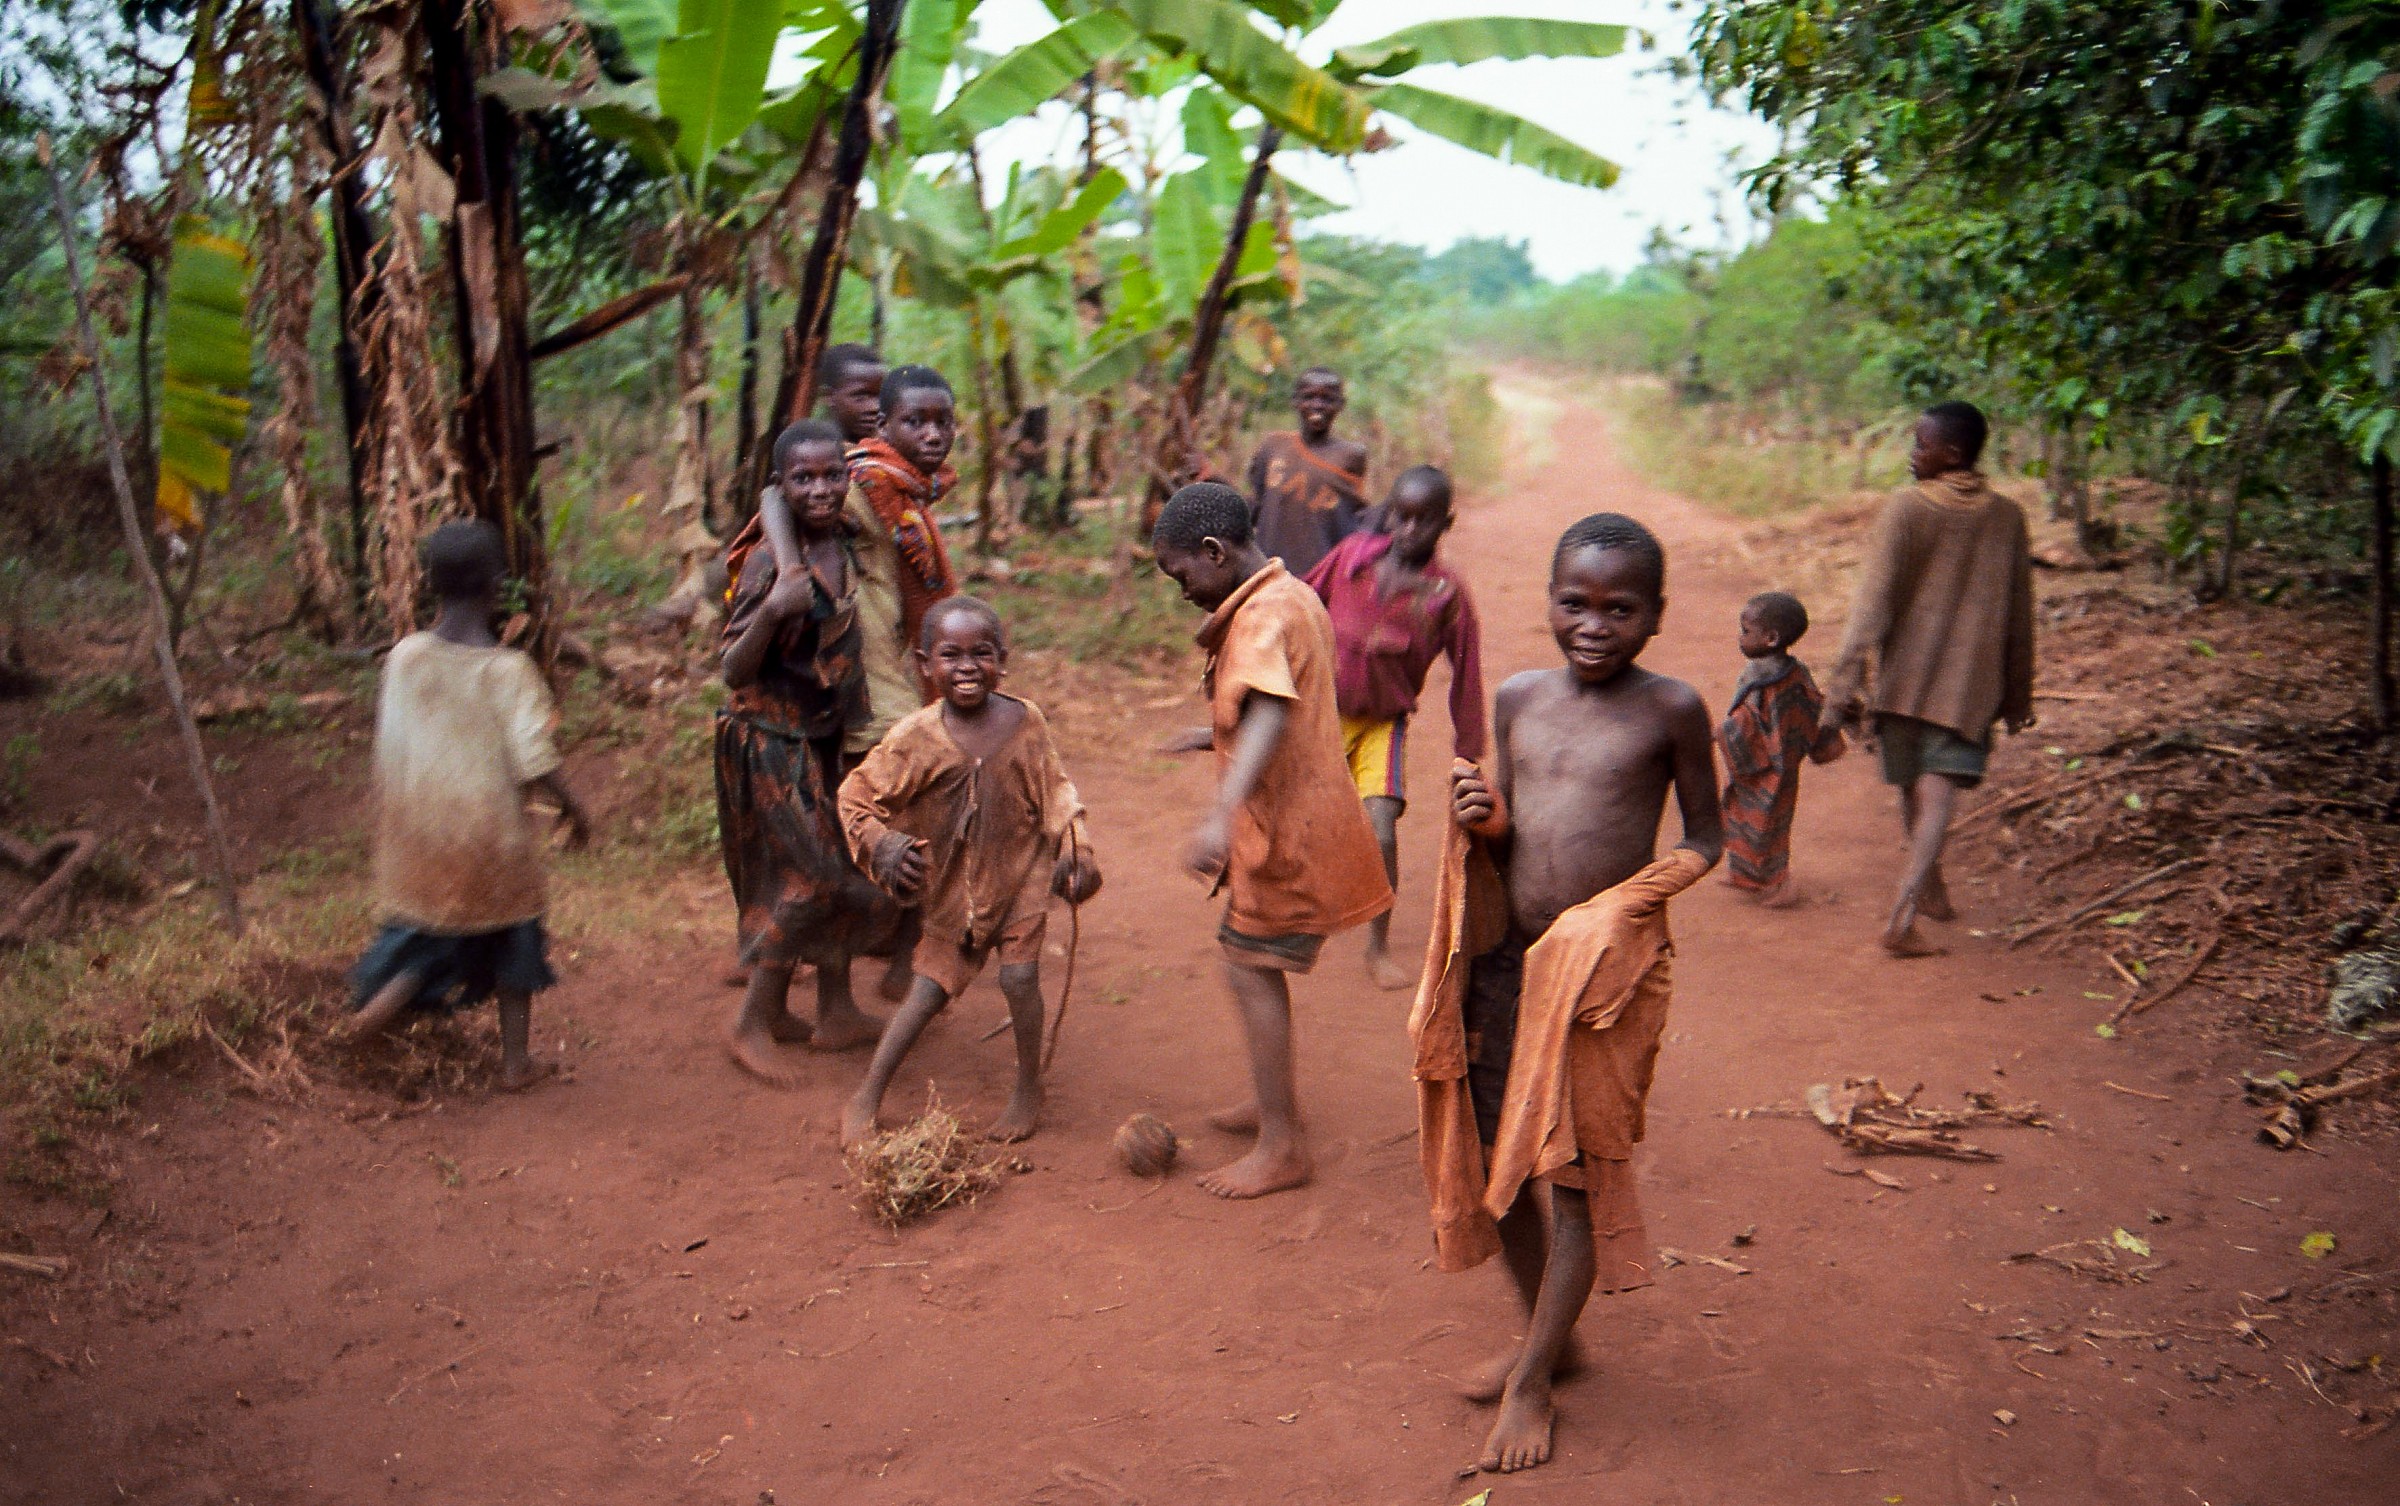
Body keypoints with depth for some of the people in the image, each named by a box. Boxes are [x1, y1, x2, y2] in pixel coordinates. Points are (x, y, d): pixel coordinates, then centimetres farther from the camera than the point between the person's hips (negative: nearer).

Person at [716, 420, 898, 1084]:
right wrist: (771, 611, -38)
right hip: (770, 741, -7)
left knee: (824, 875, 14)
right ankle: (752, 1023, 8)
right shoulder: (768, 563, -21)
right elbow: (734, 672, -24)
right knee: (812, 877, -6)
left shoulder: (847, 548, 1)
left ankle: (837, 1012, 26)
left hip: (824, 739, 7)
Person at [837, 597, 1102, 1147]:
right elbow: (856, 796, -7)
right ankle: (865, 1101, 16)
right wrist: (883, 847, -22)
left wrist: (1075, 852, -7)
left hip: (1020, 874, 1)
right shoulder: (917, 737, -15)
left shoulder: (1026, 722, -9)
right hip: (952, 884, 0)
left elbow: (1055, 792, 1)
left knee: (1019, 977, -6)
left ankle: (1029, 1089, 18)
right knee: (930, 988, 4)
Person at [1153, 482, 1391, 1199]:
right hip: (1294, 816, 10)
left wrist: (1220, 815, -50)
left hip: (1284, 826, -10)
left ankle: (1282, 1147, 4)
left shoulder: (1263, 614, -21)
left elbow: (1270, 715, -38)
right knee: (1257, 964, 20)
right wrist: (1217, 733, 38)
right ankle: (1275, 1103, 33)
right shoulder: (1290, 597, 11)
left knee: (1250, 970, -3)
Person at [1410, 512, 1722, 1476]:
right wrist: (1482, 824, -10)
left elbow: (1705, 835, 3)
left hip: (1610, 967, -4)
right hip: (1508, 958, 5)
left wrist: (1644, 893, -15)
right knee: (1496, 1159, 13)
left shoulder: (1670, 709, -7)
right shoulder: (1518, 699, 5)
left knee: (1577, 1171, 3)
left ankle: (1530, 1380, 19)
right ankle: (1548, 1336, 35)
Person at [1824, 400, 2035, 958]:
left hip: (1905, 677, -1)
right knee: (1939, 793, -5)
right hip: (1969, 682, 1)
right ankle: (1902, 914, -20)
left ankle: (1930, 889, 35)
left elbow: (1873, 601, -15)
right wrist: (2018, 695, 17)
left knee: (1912, 789, 17)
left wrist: (1846, 679, -15)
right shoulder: (2007, 517, 3)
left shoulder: (1906, 508, -9)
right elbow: (2019, 615, 9)